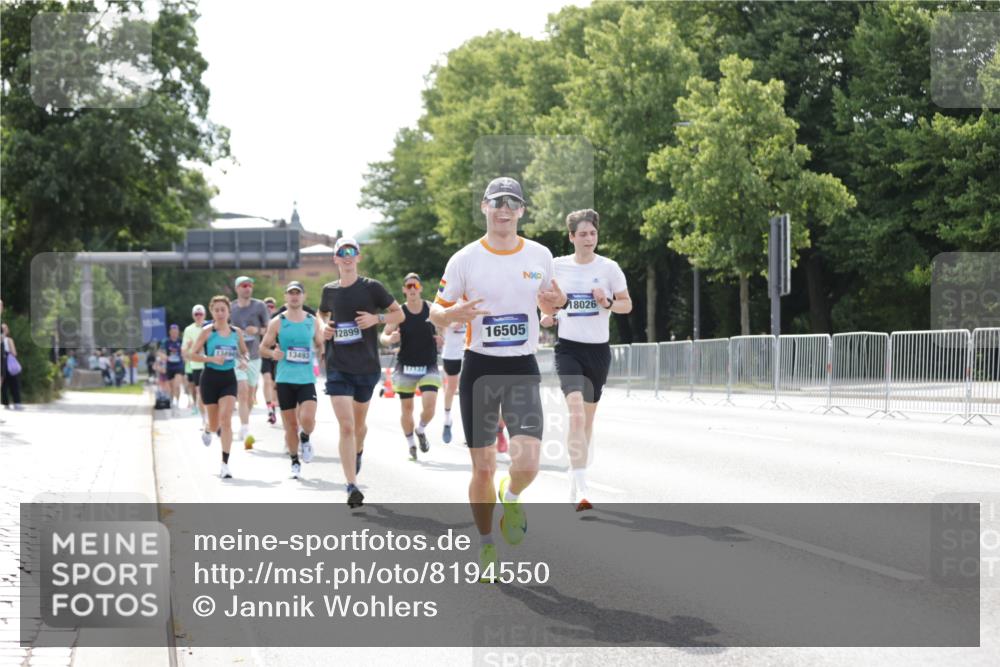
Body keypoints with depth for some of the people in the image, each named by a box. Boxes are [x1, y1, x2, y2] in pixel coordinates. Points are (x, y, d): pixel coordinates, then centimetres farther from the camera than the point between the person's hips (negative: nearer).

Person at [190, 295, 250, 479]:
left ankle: (225, 464, -12)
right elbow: (193, 354, -5)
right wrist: (212, 359, -20)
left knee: (226, 419, -15)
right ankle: (207, 429, 49)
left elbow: (245, 352, 17)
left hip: (229, 379, 1)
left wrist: (244, 360, -5)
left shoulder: (236, 332, 4)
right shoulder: (207, 331, -5)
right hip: (210, 378, -1)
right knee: (215, 424, 8)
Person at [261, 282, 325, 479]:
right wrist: (273, 353, -14)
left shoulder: (313, 322, 7)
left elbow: (321, 346, 17)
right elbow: (263, 347, 7)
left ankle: (305, 438, 16)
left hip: (307, 379, 0)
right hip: (284, 379, 0)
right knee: (290, 425, 2)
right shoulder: (277, 322, 3)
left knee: (307, 419, -18)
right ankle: (295, 462, 20)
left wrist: (318, 350, -6)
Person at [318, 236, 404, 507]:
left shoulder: (371, 287, -3)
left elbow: (399, 314, 4)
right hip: (337, 368, 0)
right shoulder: (329, 290, 5)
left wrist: (376, 318, -14)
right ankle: (352, 487, -14)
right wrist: (324, 327, 3)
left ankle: (358, 450, 52)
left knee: (359, 423, 16)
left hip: (366, 367, 0)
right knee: (346, 426, -13)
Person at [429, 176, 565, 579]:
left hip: (523, 368, 1)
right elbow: (435, 312, 4)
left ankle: (511, 498, 21)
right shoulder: (464, 259, -3)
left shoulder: (540, 255, 3)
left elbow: (549, 304, 17)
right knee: (483, 468, 2)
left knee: (528, 464, -15)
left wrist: (555, 303, -7)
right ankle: (486, 545, 23)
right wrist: (453, 314, -20)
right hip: (480, 368, -1)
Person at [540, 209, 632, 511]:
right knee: (576, 410, -21)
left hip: (598, 349, 2)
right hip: (569, 348, -2)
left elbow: (627, 304, 7)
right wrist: (549, 315, -2)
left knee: (587, 417, 11)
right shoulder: (558, 266, 1)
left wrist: (607, 303, -13)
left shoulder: (609, 267, -1)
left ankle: (575, 482, 29)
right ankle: (582, 490, -26)